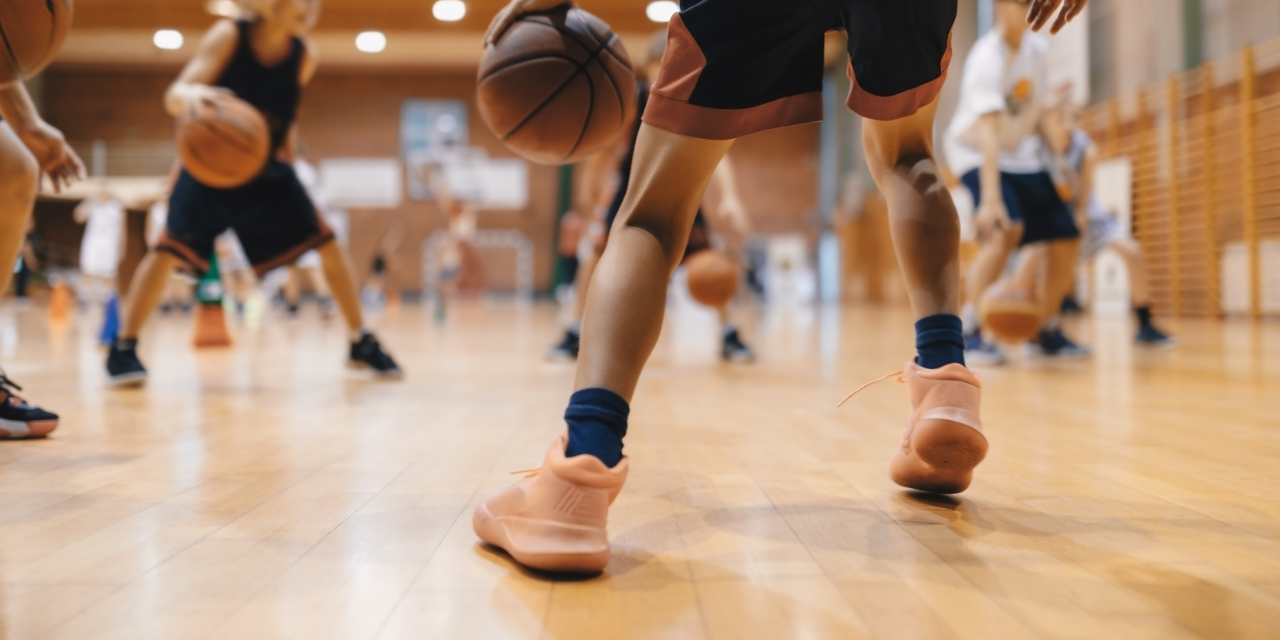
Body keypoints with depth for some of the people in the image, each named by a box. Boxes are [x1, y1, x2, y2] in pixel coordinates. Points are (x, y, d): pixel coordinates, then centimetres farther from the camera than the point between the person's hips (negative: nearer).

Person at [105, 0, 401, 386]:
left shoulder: (304, 56, -11)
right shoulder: (229, 36, -21)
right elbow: (174, 97, -31)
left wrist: (283, 152, 12)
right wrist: (192, 95, -53)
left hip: (267, 168, 3)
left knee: (327, 244, -5)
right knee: (172, 248, -19)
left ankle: (361, 344, 7)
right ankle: (123, 348, -3)